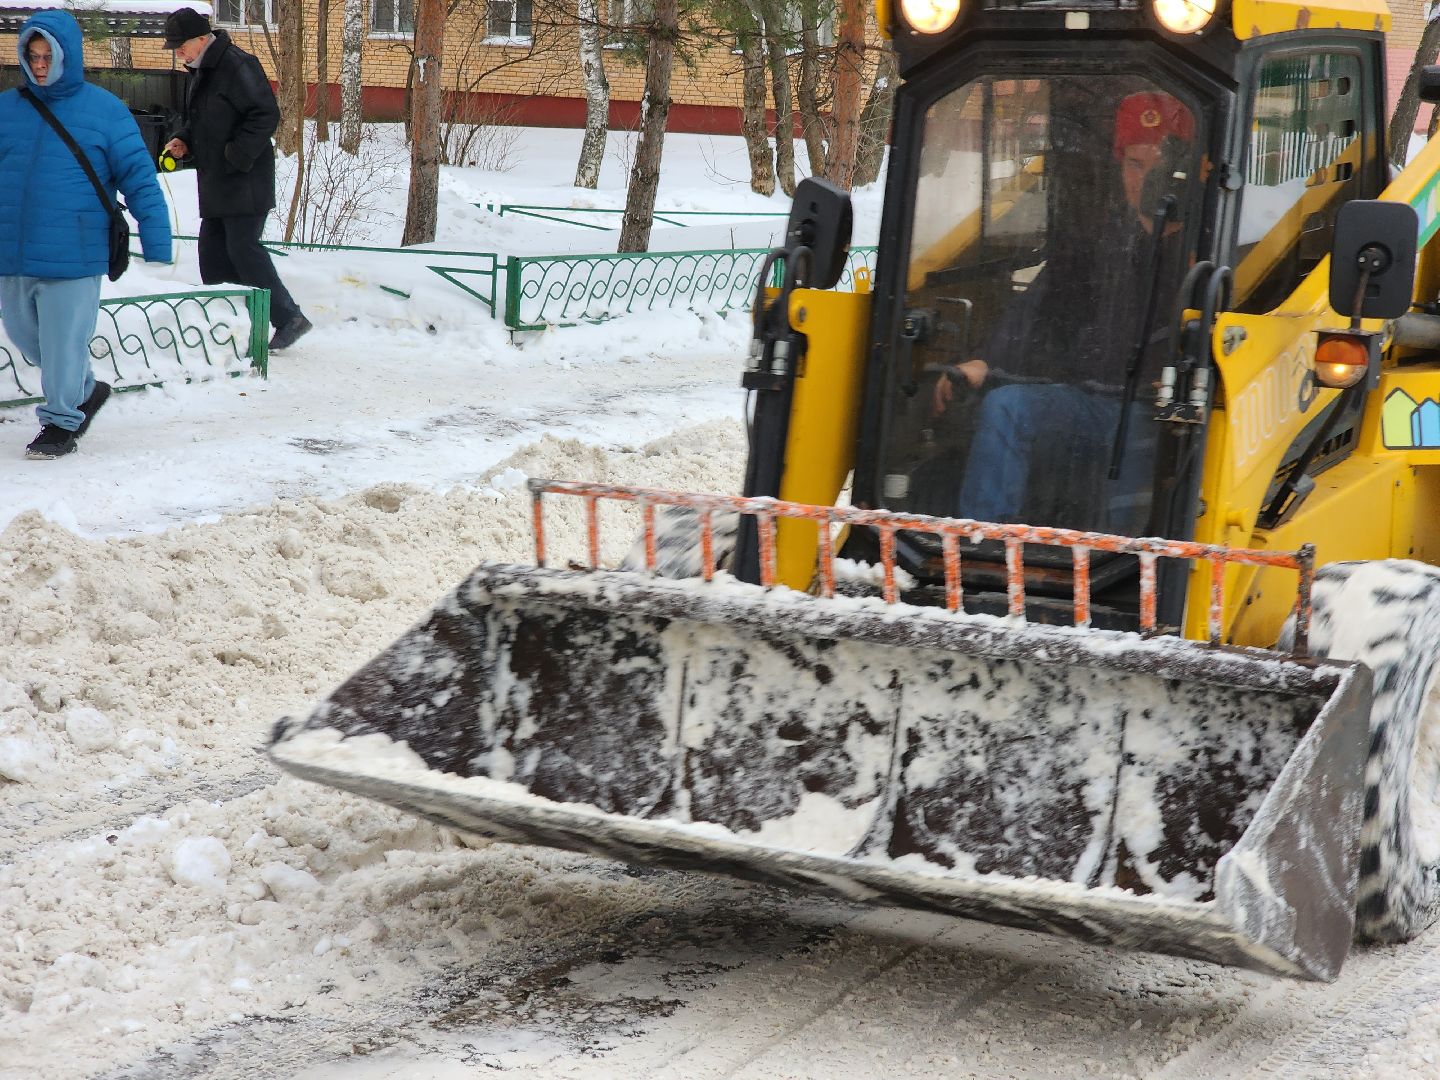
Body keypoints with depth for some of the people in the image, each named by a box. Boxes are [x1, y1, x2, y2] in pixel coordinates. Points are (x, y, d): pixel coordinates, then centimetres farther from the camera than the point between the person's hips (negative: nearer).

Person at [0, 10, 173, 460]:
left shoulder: (105, 111, -4)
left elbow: (141, 181, -5)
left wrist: (157, 250, -9)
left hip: (72, 257, -5)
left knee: (63, 342, 2)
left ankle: (62, 421, 21)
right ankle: (85, 390, 38)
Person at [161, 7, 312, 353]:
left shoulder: (238, 65, -15)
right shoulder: (199, 72, 16)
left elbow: (266, 114, -20)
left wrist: (237, 156, -22)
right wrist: (184, 142, 8)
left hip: (245, 182, -10)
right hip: (216, 186, 10)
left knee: (243, 249, -12)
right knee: (213, 252, 9)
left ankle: (288, 318, -8)